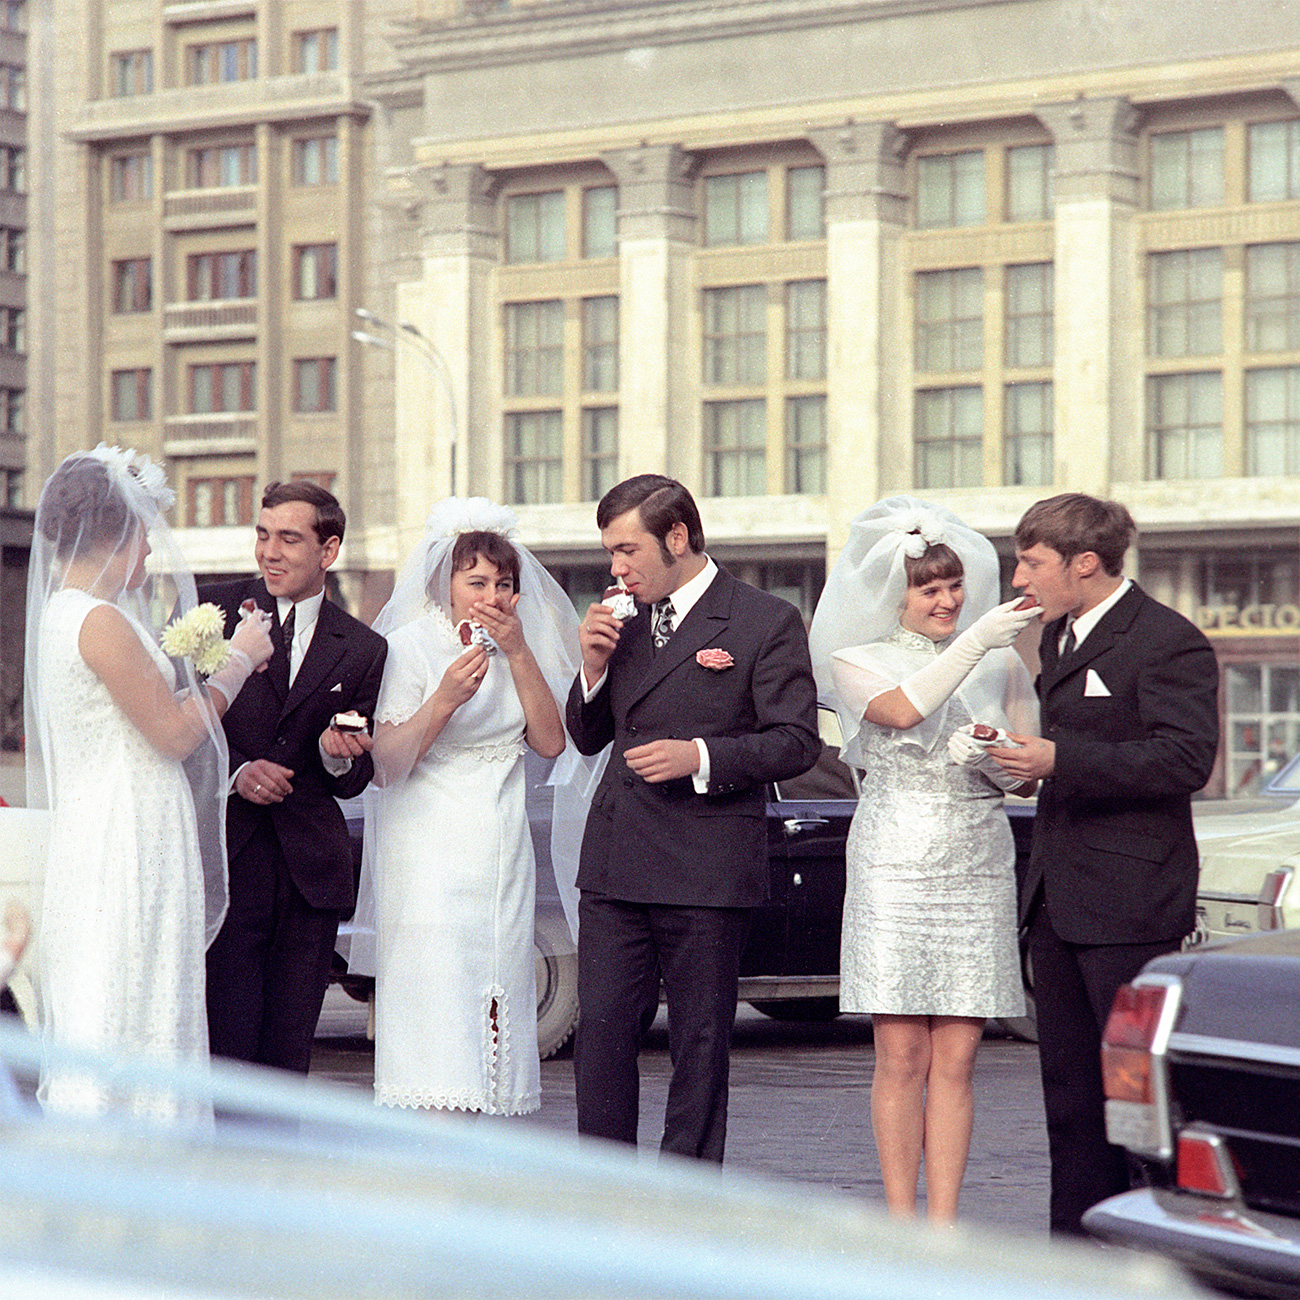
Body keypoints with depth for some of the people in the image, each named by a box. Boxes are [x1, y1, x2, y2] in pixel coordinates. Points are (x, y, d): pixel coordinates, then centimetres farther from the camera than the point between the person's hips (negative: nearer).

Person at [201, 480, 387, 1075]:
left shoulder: (363, 649, 9)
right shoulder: (212, 610, 4)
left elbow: (354, 783, 13)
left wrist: (339, 755, -9)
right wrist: (234, 770, -12)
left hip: (310, 867, 2)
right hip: (224, 862, -2)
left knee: (287, 1057, 4)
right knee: (226, 1043, -8)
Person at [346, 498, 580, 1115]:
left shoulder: (521, 649, 12)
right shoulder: (409, 646, -6)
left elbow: (550, 742, 0)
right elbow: (383, 765, -10)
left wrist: (518, 652, -7)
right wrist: (444, 699, -21)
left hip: (503, 852, 5)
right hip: (430, 851, -5)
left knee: (491, 1010, 1)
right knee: (437, 1007, -14)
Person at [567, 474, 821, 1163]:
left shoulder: (767, 621, -2)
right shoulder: (626, 623, 16)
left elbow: (796, 742, -6)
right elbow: (587, 737, 21)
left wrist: (699, 757, -18)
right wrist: (594, 667, 2)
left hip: (706, 872, -5)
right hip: (615, 867, 5)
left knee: (699, 1046, 2)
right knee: (600, 1035, 0)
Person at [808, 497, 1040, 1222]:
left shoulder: (1002, 663, 13)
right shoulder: (857, 662, 6)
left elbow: (1028, 777, 14)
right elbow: (904, 707, -16)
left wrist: (987, 756, -7)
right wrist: (977, 640, -19)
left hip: (979, 871, 2)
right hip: (895, 867, -2)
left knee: (956, 1058, -1)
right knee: (902, 1057, -4)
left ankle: (944, 1225, 3)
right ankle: (901, 1224, 3)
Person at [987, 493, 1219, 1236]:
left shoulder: (1168, 643, -11)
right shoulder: (1060, 637, 18)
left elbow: (1186, 757, -21)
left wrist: (1060, 760, -23)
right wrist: (1026, 754, 11)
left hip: (1130, 901, -9)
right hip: (1059, 896, 9)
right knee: (1070, 1083, 10)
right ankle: (1079, 1239, 16)